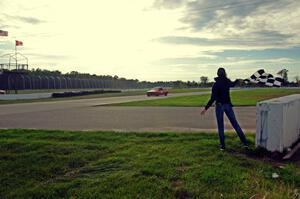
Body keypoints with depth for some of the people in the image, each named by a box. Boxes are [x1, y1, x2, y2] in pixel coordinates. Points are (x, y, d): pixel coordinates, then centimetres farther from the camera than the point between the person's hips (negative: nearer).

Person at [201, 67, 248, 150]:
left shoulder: (216, 84, -12)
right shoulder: (228, 82, 1)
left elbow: (213, 98, -16)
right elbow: (232, 84, 27)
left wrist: (206, 108, -12)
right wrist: (237, 79, 49)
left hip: (219, 105, -4)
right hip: (228, 105, 4)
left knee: (220, 126, 5)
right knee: (235, 123, 11)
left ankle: (222, 145, 7)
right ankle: (244, 142, 13)